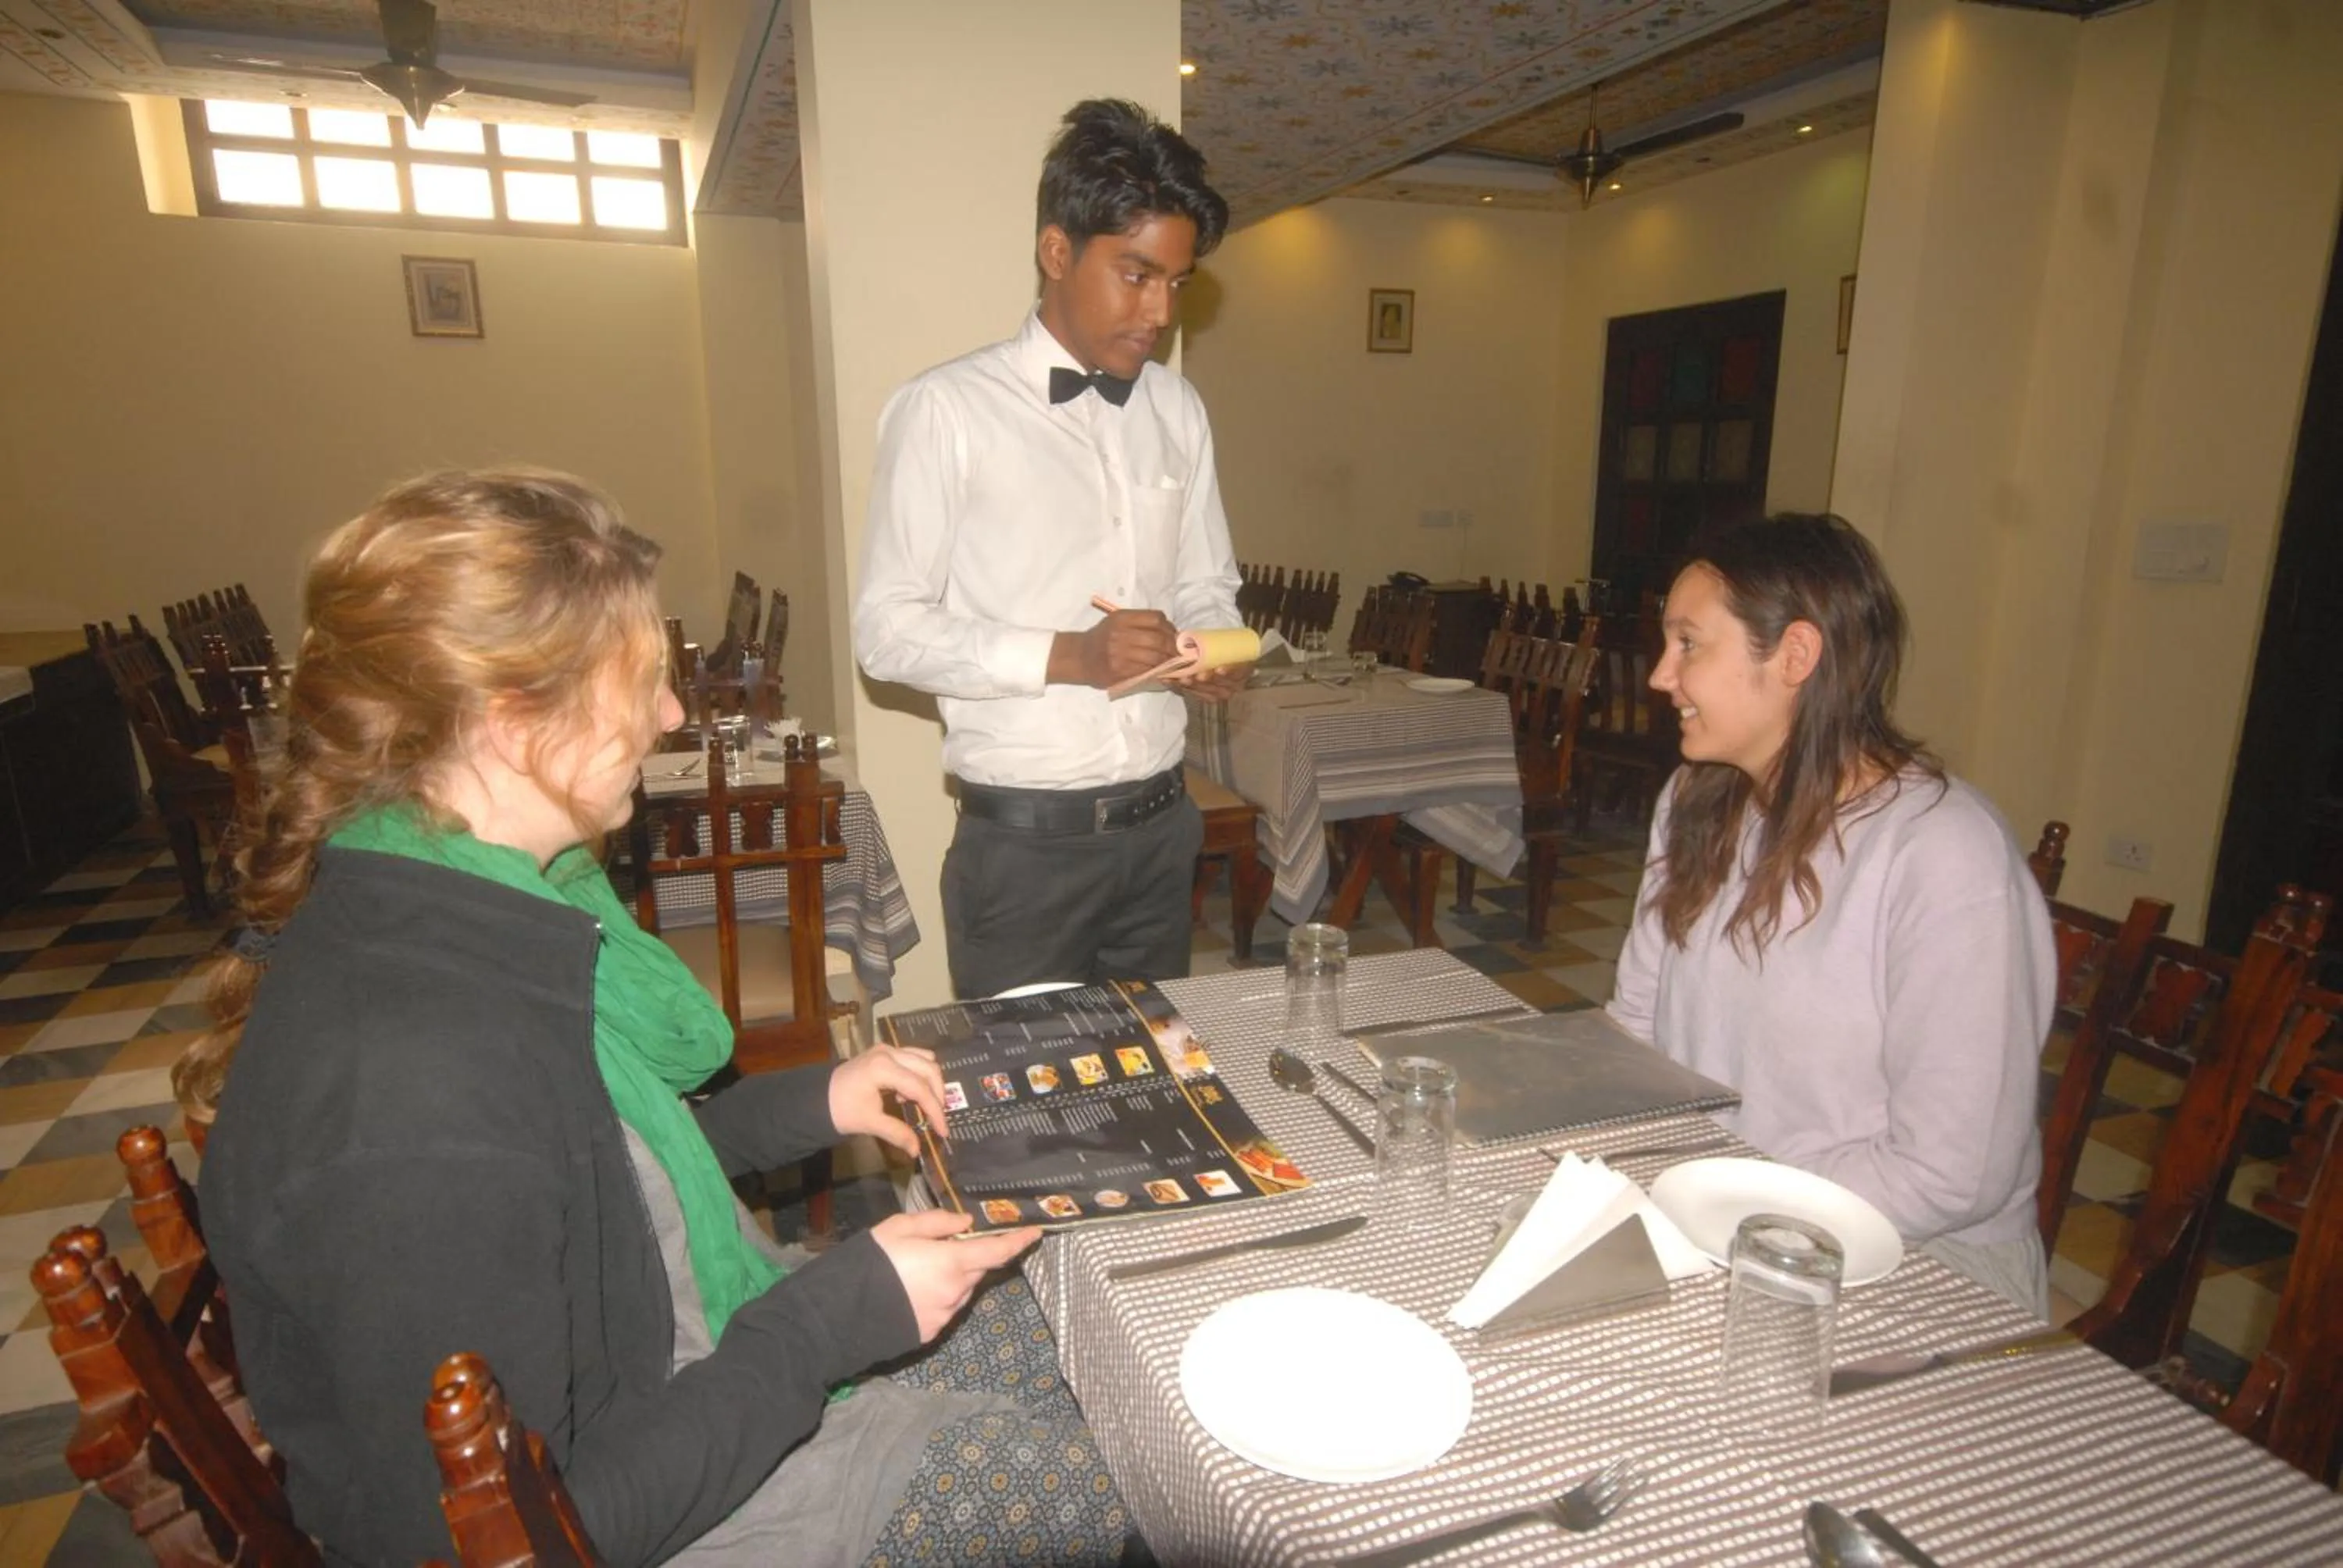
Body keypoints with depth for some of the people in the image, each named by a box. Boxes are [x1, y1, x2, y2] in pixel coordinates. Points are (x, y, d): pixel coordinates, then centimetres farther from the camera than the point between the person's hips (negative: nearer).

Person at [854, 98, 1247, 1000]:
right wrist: (1064, 655, -22)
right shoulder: (945, 410, -8)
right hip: (1026, 841, -5)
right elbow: (887, 629, -10)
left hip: (1161, 825, 5)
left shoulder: (1177, 411, 9)